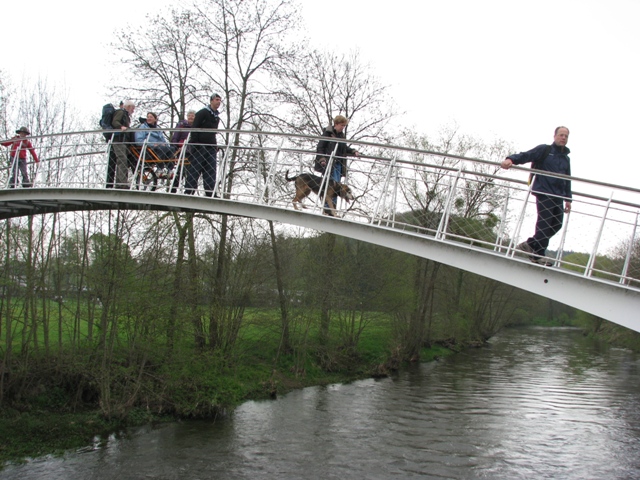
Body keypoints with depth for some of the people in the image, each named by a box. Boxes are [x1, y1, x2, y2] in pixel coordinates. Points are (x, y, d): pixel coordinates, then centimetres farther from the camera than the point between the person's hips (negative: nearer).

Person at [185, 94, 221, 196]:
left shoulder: (217, 117, 20)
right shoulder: (202, 113, -1)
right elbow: (194, 129, -8)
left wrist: (215, 146, 12)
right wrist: (194, 145, -16)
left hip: (211, 148, 7)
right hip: (200, 146, -7)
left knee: (211, 174, 0)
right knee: (193, 172, -6)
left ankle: (209, 195, 0)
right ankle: (188, 193, -5)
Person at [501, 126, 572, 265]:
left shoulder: (566, 158, 24)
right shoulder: (544, 150, 4)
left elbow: (567, 180, 27)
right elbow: (526, 155, -10)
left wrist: (568, 199, 21)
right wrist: (511, 159, -30)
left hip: (558, 196, 7)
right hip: (544, 193, -7)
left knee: (556, 225, 1)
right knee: (544, 224, -10)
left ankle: (530, 245, 12)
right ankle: (538, 254, -4)